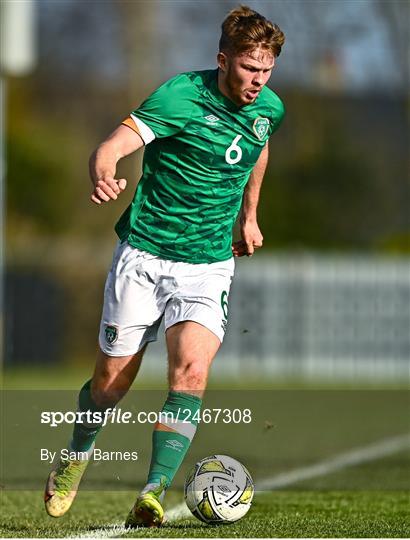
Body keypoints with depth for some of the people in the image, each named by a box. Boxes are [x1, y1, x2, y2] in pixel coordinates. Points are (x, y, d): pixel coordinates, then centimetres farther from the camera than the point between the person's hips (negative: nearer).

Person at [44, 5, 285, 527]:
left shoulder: (269, 107, 2)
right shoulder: (182, 96, -16)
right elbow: (114, 145, -29)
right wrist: (102, 177, -51)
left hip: (209, 265, 3)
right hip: (145, 254, -3)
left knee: (191, 371, -20)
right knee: (112, 380, 6)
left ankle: (153, 495, -22)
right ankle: (77, 455, 37)